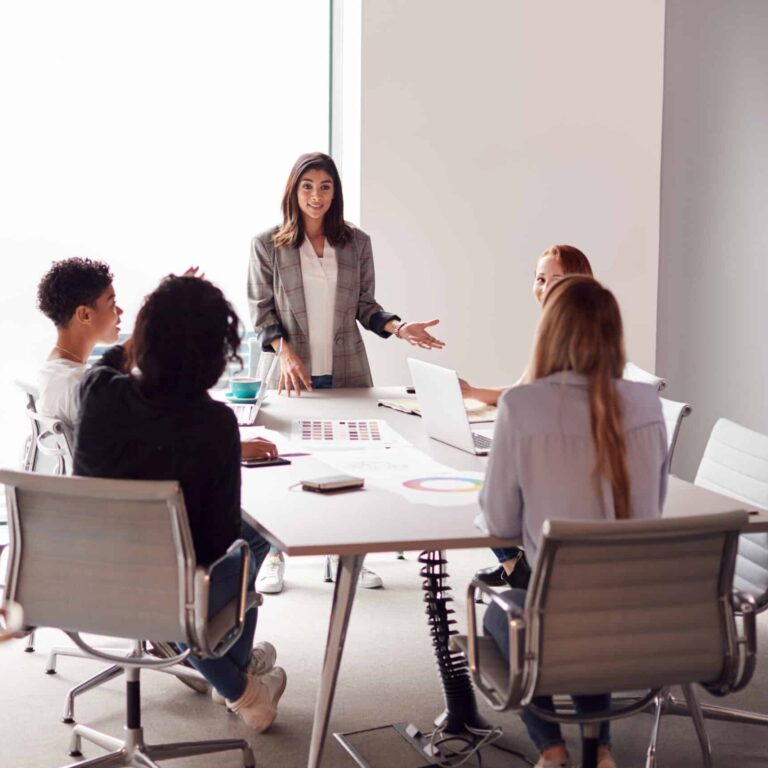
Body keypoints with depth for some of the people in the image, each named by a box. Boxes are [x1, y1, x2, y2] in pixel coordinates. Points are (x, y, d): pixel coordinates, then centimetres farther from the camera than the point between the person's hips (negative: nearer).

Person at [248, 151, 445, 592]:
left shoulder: (357, 243, 6)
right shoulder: (268, 245, -1)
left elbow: (365, 306, 10)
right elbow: (261, 310, 1)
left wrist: (399, 328, -7)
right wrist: (284, 352, -14)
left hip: (347, 370, 2)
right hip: (295, 373, -2)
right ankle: (275, 556, 17)